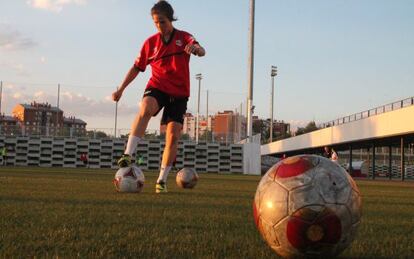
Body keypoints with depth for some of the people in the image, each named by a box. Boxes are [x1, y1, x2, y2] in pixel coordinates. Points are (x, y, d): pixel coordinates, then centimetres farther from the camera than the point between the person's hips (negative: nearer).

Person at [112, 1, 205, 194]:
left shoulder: (184, 38, 0)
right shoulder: (150, 42, 7)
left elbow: (201, 51, -21)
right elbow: (137, 67, 13)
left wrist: (196, 48, -45)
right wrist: (121, 89, 8)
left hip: (179, 93, 0)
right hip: (157, 87, 0)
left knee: (173, 135, -7)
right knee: (145, 109, -34)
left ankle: (162, 180, 4)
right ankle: (128, 155, -41)